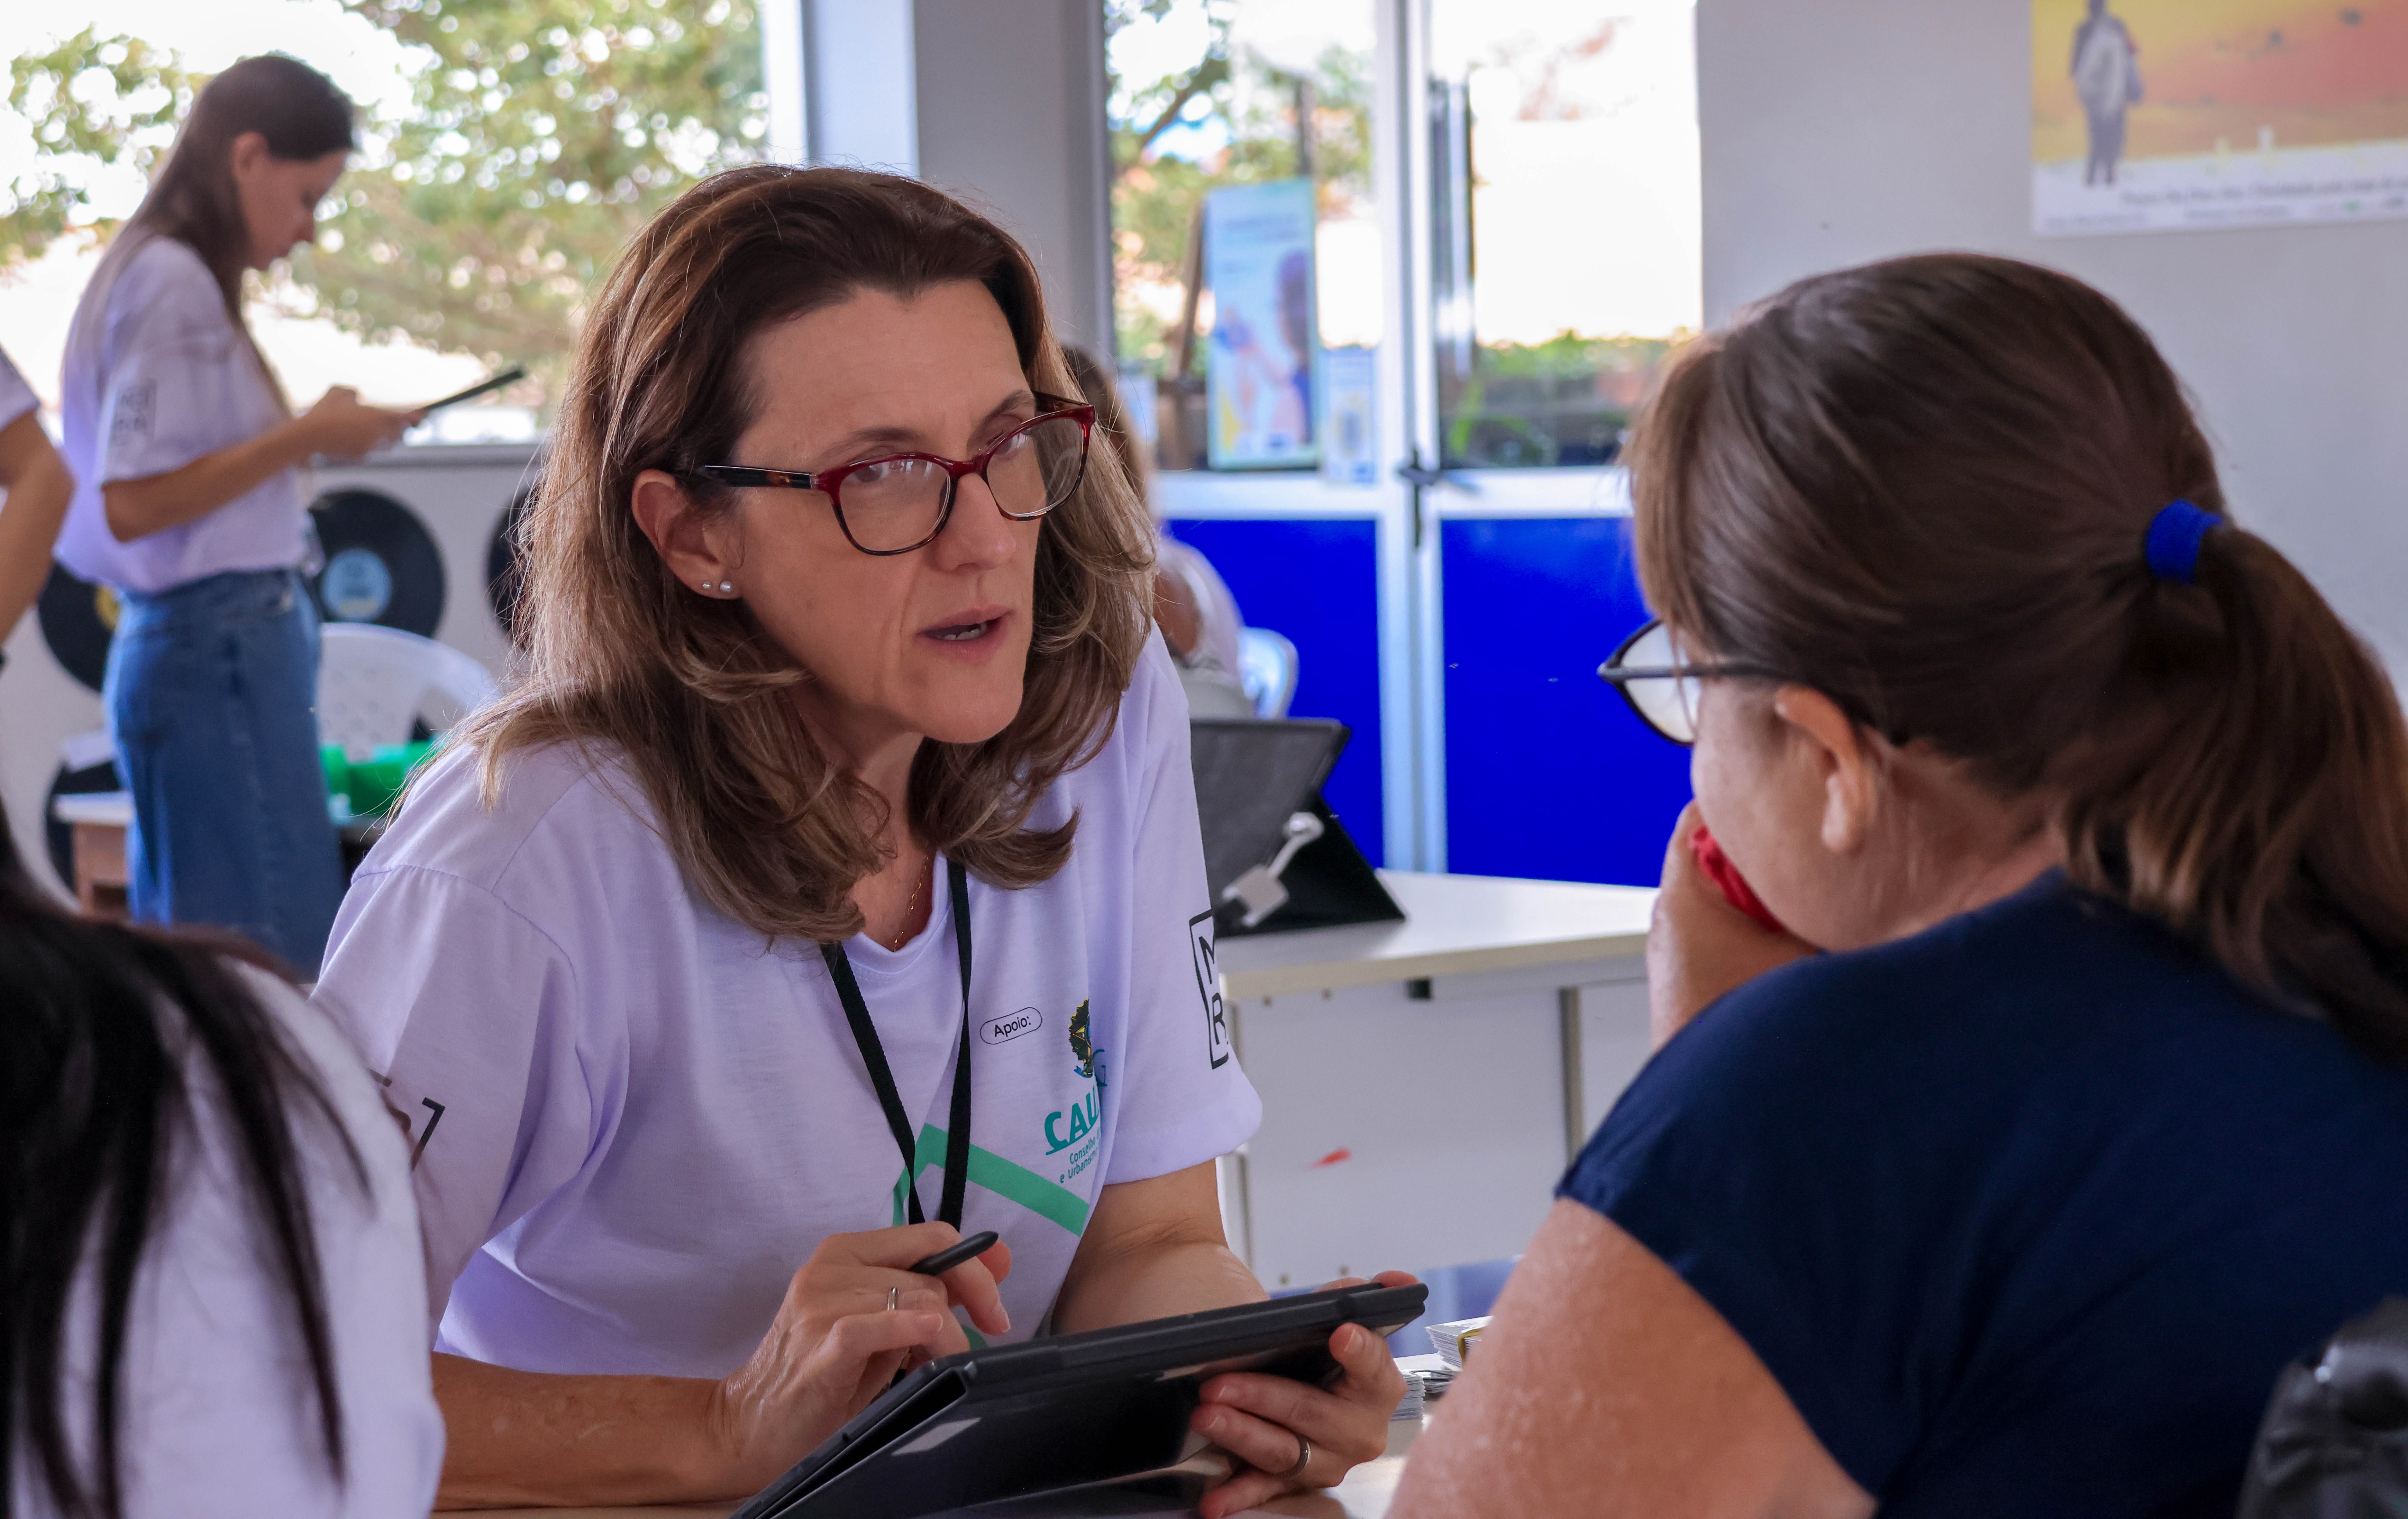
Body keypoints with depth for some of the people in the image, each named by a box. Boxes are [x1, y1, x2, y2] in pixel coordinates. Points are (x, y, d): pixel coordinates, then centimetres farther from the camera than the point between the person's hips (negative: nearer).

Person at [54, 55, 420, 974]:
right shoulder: (175, 285, -13)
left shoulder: (163, 275, 16)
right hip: (222, 649, -10)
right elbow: (131, 504, -19)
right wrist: (308, 437, -14)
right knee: (280, 954, -10)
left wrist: (306, 435, 11)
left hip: (200, 646, 10)